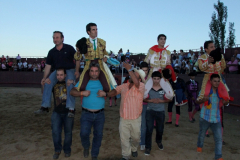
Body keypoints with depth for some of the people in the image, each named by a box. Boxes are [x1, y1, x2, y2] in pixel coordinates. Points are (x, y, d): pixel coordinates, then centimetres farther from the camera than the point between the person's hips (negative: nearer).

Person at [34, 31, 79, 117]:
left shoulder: (69, 48, -2)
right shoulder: (51, 52, 6)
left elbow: (77, 59, 3)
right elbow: (48, 65, 4)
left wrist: (77, 71, -10)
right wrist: (44, 77, -8)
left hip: (69, 70, -3)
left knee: (70, 85, -30)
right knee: (47, 83, -19)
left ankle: (71, 108, -26)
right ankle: (45, 107, -11)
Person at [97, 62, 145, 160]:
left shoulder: (141, 86, -12)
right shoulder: (124, 86, 2)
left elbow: (136, 82, -33)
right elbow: (114, 92, -4)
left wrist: (129, 69, -34)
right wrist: (105, 94, -24)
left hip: (135, 119, -2)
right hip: (123, 118, 3)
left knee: (136, 137, 18)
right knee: (124, 138, 11)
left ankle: (134, 149, 49)